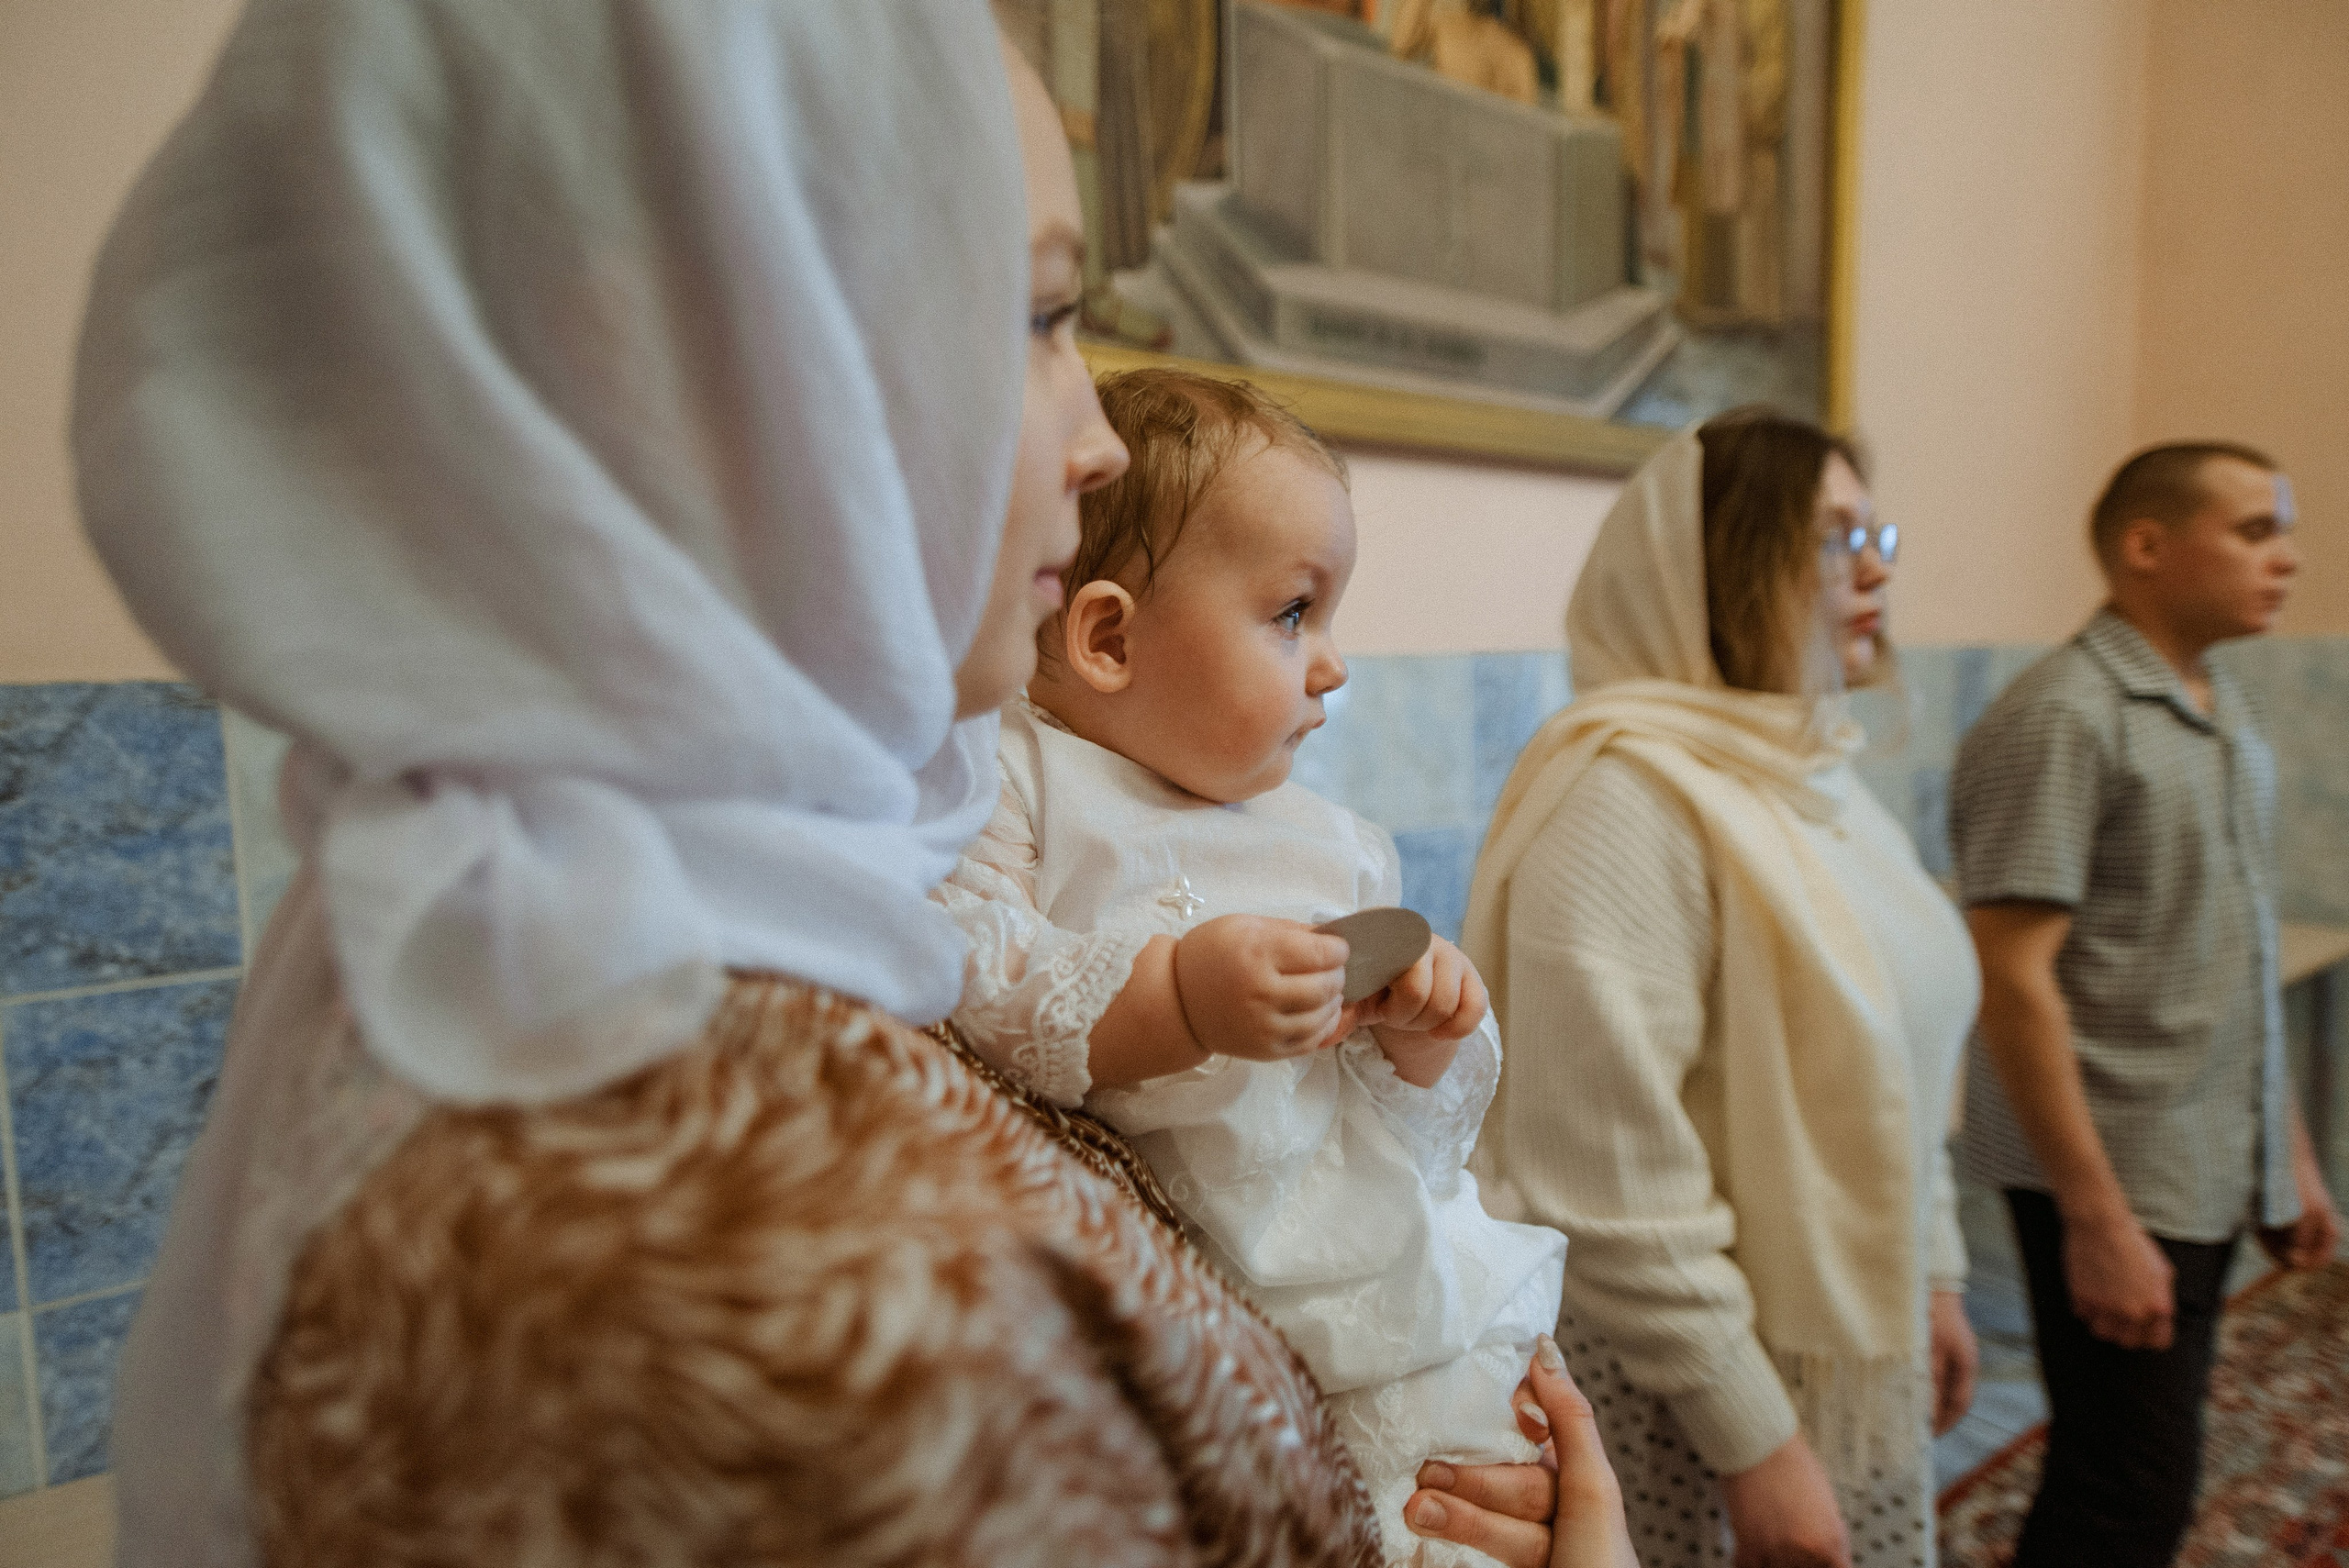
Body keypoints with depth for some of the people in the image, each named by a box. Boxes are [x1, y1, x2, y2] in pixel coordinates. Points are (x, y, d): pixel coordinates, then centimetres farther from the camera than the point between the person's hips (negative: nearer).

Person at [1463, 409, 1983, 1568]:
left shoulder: (1815, 774, 7)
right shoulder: (1623, 798, -23)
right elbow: (1616, 1178, -25)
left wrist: (1935, 1279, 18)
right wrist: (1756, 1443, -18)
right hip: (1694, 1397, -8)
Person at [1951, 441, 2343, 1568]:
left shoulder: (2224, 718, 12)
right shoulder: (2063, 718, -16)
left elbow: (2236, 964, 19)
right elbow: (2011, 976, -21)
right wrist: (2098, 1218, -20)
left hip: (2213, 1176, 8)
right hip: (2113, 1178, -8)